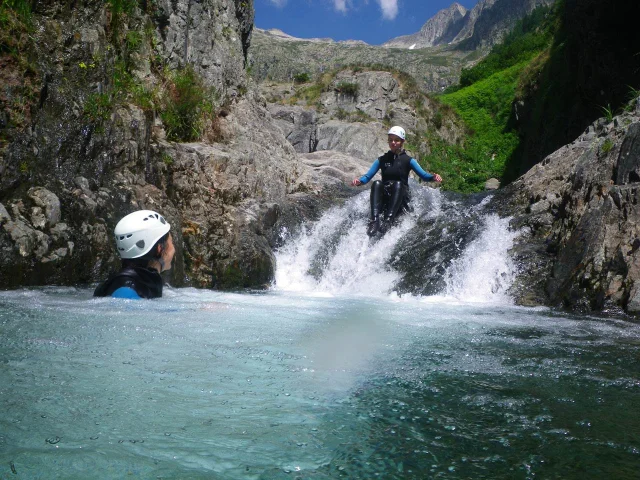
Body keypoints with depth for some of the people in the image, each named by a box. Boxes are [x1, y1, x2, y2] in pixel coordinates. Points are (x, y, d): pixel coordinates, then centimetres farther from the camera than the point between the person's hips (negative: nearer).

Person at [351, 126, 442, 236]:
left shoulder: (408, 160, 7)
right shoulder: (382, 160, 12)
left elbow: (423, 175, -2)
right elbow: (368, 176, 5)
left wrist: (433, 177, -24)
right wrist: (359, 181, -17)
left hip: (401, 199, -1)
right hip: (384, 199, 2)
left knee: (398, 184, -32)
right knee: (377, 184, -29)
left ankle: (388, 222, -47)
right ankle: (375, 222, -43)